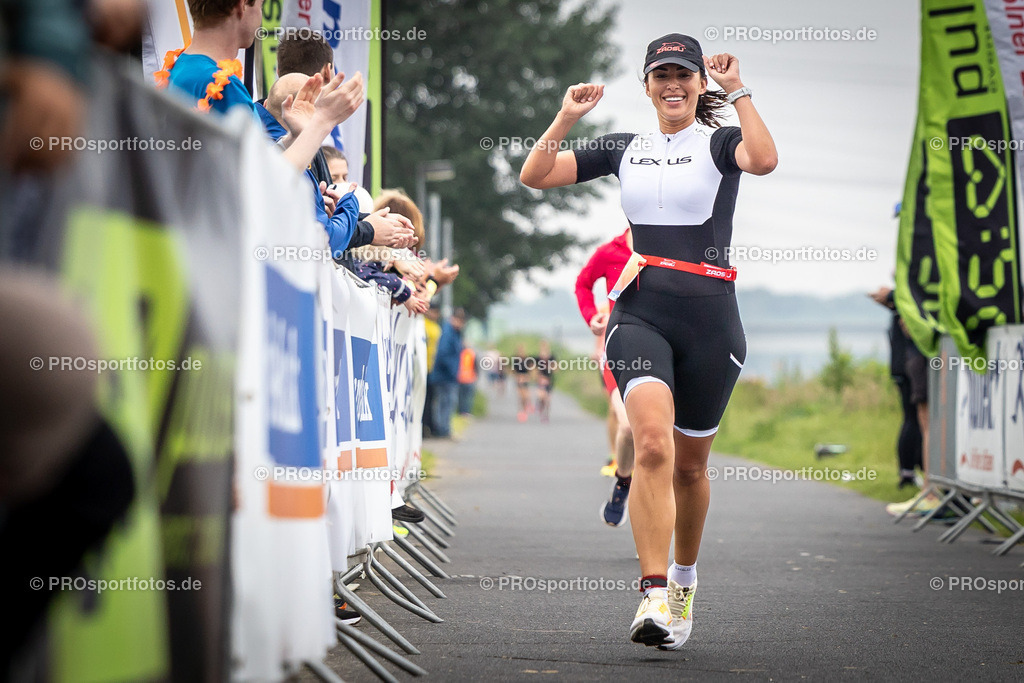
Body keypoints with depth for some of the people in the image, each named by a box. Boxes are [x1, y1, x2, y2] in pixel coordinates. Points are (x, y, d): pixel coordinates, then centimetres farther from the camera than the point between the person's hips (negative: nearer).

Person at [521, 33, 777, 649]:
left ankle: (685, 579, 35)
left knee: (689, 464, 10)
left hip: (709, 320, -1)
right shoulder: (624, 149, 14)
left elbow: (764, 160, -21)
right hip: (640, 315, 1)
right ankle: (654, 597, -26)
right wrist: (567, 119, -2)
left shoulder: (720, 142, 3)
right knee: (653, 443, -21)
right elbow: (535, 176, 11)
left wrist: (738, 92, -20)